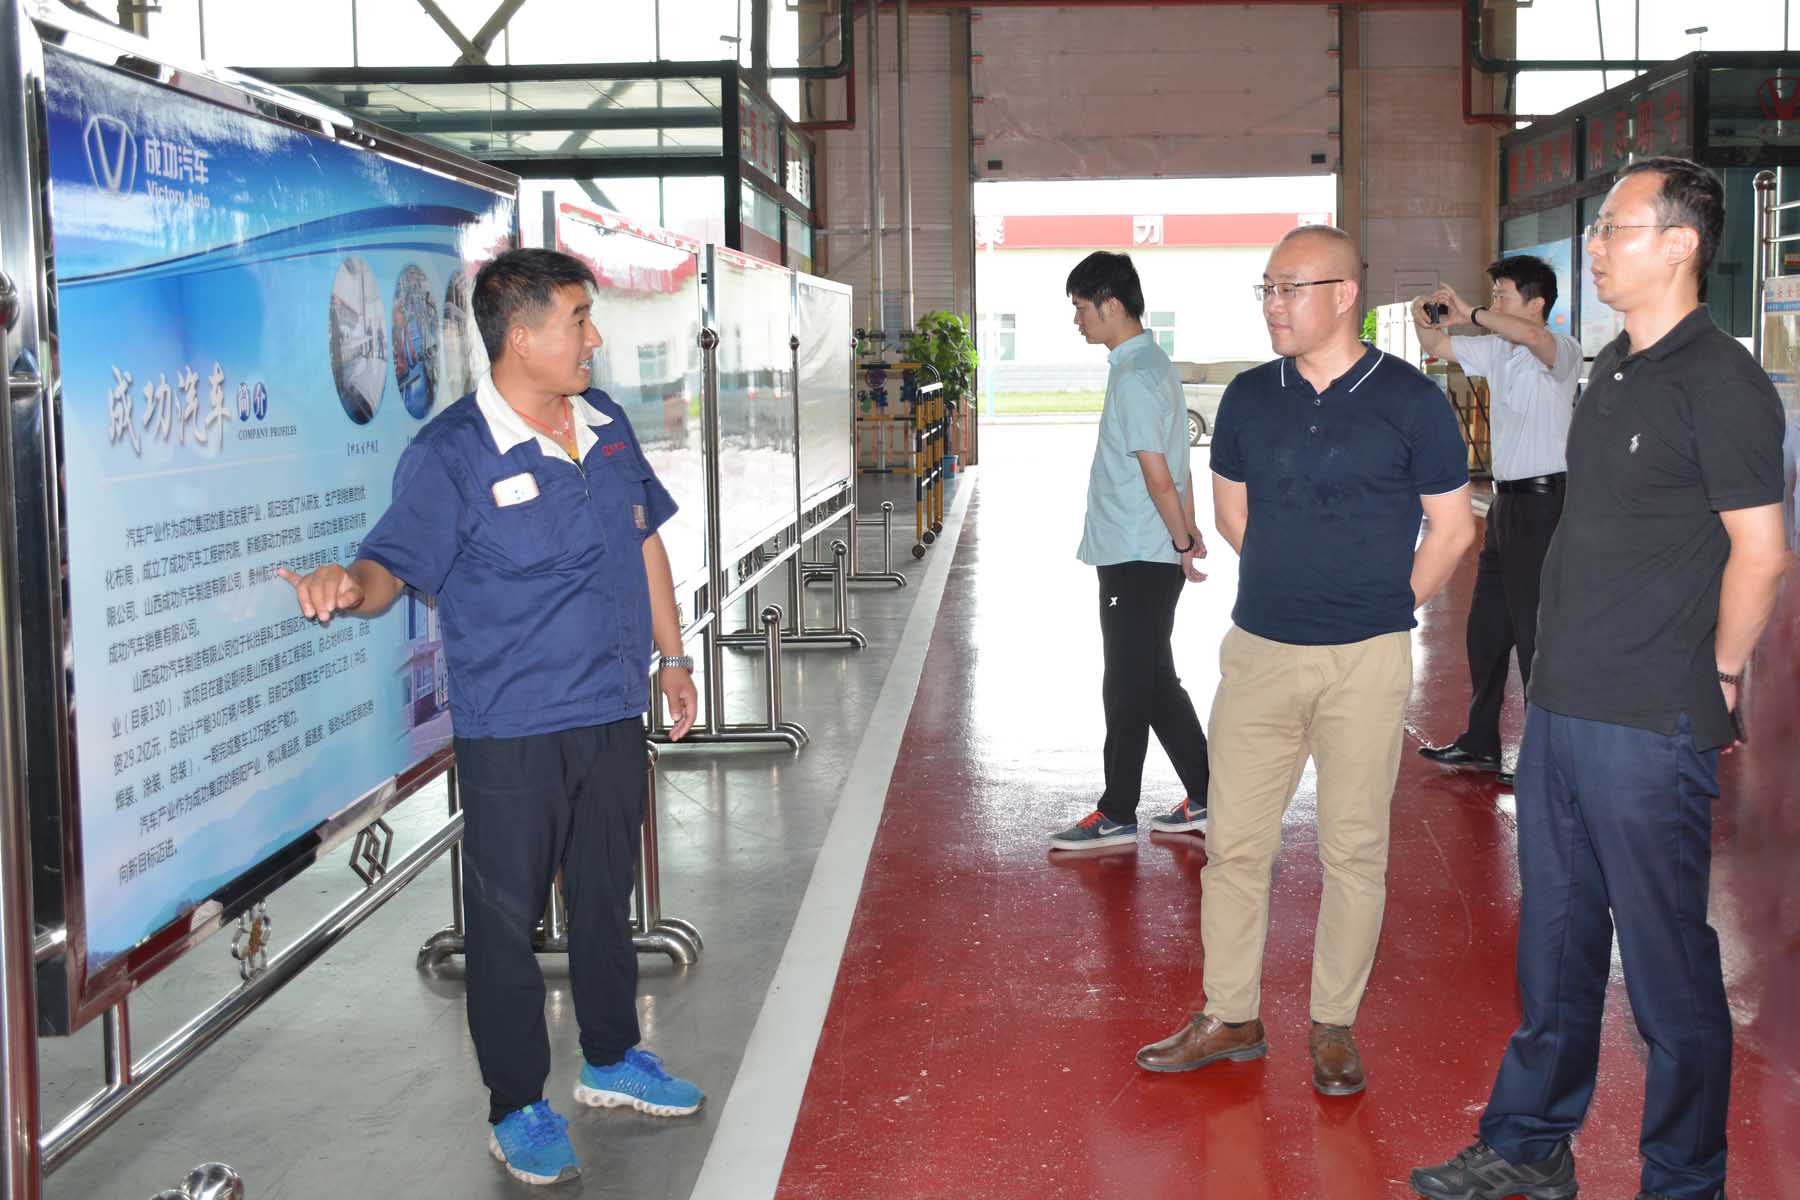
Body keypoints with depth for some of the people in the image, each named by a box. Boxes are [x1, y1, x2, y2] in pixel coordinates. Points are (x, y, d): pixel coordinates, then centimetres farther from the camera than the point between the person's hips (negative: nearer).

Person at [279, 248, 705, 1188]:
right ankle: (518, 1109, 20)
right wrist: (349, 584, -43)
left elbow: (644, 540, 15)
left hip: (611, 714, 6)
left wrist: (672, 657, 19)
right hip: (511, 731, -6)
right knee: (507, 918, 5)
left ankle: (611, 1059, 39)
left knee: (606, 896, 20)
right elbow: (393, 562, -19)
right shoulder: (451, 455, -15)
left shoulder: (606, 422, 5)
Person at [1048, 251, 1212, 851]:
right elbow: (1177, 467, 17)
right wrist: (1188, 533, 17)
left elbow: (1157, 476, -20)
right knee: (1153, 684, 15)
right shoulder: (1153, 364, 14)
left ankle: (1117, 814, 10)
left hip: (1137, 560, -10)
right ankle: (1206, 799, 21)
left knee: (1130, 688, 0)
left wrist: (1182, 543, -11)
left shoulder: (1134, 378, -18)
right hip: (1144, 558, 10)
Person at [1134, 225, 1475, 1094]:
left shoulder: (1409, 400, -5)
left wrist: (1383, 608, 4)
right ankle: (1229, 1016, 19)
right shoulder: (1249, 397, 5)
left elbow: (1452, 528, 2)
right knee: (1234, 842, 6)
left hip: (1366, 663, -3)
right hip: (1259, 651, 3)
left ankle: (1334, 1024, 19)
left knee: (1353, 848, 6)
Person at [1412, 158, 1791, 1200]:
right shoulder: (1615, 370, 14)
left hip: (1649, 726, -9)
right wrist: (1567, 671, 15)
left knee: (1668, 961, 3)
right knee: (1555, 943, 17)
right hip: (1562, 708, 9)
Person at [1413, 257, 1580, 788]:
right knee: (1485, 629, 16)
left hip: (1543, 500, -9)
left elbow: (1531, 336, -36)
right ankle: (1480, 743, 27)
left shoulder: (1562, 351, -13)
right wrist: (1422, 319, -1)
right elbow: (1437, 345, 20)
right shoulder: (1496, 351, 11)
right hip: (1507, 501, 9)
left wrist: (1470, 313, -27)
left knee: (1537, 634, -6)